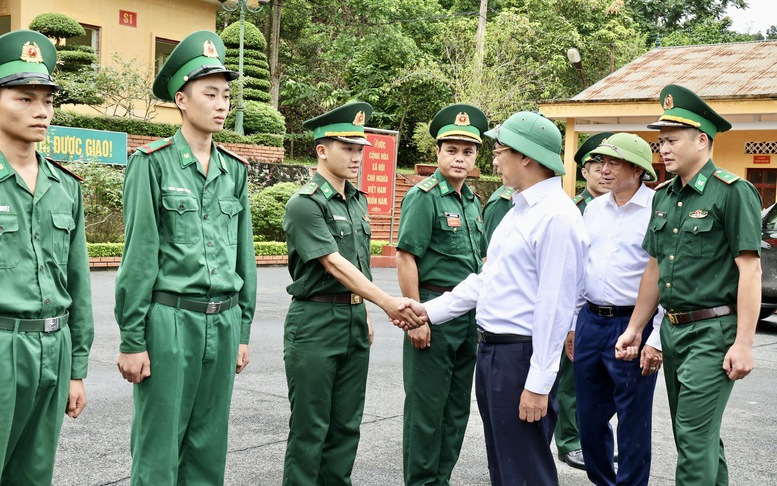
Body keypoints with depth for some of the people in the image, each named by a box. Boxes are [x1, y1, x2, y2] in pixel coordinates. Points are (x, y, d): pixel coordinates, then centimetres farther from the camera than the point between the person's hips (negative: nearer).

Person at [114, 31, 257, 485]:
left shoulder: (235, 170, 10)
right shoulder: (153, 163, -6)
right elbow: (139, 256, -8)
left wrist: (242, 330, 13)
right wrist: (132, 339, -9)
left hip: (223, 322, 5)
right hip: (170, 318, -5)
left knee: (209, 447, 12)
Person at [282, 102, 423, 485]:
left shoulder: (358, 200, 11)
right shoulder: (304, 204, -13)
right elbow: (335, 264, -21)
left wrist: (364, 313, 17)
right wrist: (387, 303, -27)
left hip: (354, 321, 7)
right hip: (315, 324, -7)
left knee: (346, 424, 11)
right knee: (310, 427, 0)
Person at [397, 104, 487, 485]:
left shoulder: (472, 201, 13)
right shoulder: (424, 196, -11)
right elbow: (405, 258, -16)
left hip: (468, 314, 8)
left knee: (457, 406, 14)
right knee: (426, 405, 0)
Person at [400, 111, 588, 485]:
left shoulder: (556, 216, -17)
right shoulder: (519, 210, 14)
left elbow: (555, 305, -21)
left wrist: (539, 383, -21)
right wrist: (430, 311, 15)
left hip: (522, 355, -10)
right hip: (491, 351, 10)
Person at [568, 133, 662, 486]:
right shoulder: (594, 209, 11)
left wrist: (656, 340, -16)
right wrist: (572, 323, 16)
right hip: (590, 321, 7)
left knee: (633, 423, 4)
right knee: (589, 417, 15)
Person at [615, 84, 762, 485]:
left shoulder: (732, 192, -11)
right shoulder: (664, 196, 12)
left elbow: (750, 270, -15)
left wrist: (743, 343, -19)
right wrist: (634, 328, 17)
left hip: (713, 331, -8)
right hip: (672, 328, 8)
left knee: (694, 436, -8)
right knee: (700, 435, 16)